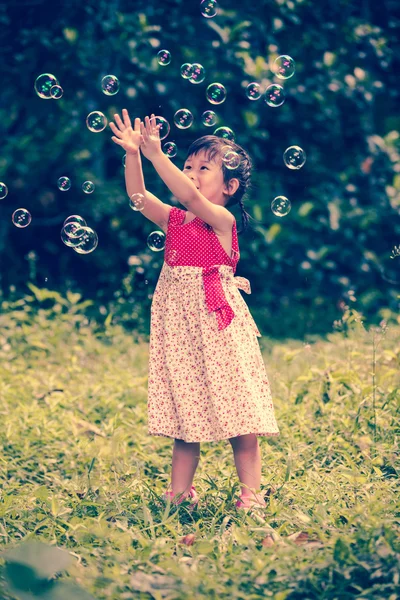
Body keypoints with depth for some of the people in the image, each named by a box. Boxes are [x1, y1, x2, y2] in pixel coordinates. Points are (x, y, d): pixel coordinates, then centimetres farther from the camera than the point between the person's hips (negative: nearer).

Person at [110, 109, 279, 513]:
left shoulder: (221, 220, -10)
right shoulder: (173, 220, 9)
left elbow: (189, 196, -27)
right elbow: (138, 195, -1)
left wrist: (156, 154, -31)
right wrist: (133, 154, -14)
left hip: (218, 324, -6)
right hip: (179, 324, 6)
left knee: (239, 417, -1)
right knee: (185, 414, 11)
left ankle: (251, 495, 6)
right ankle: (179, 492, 18)